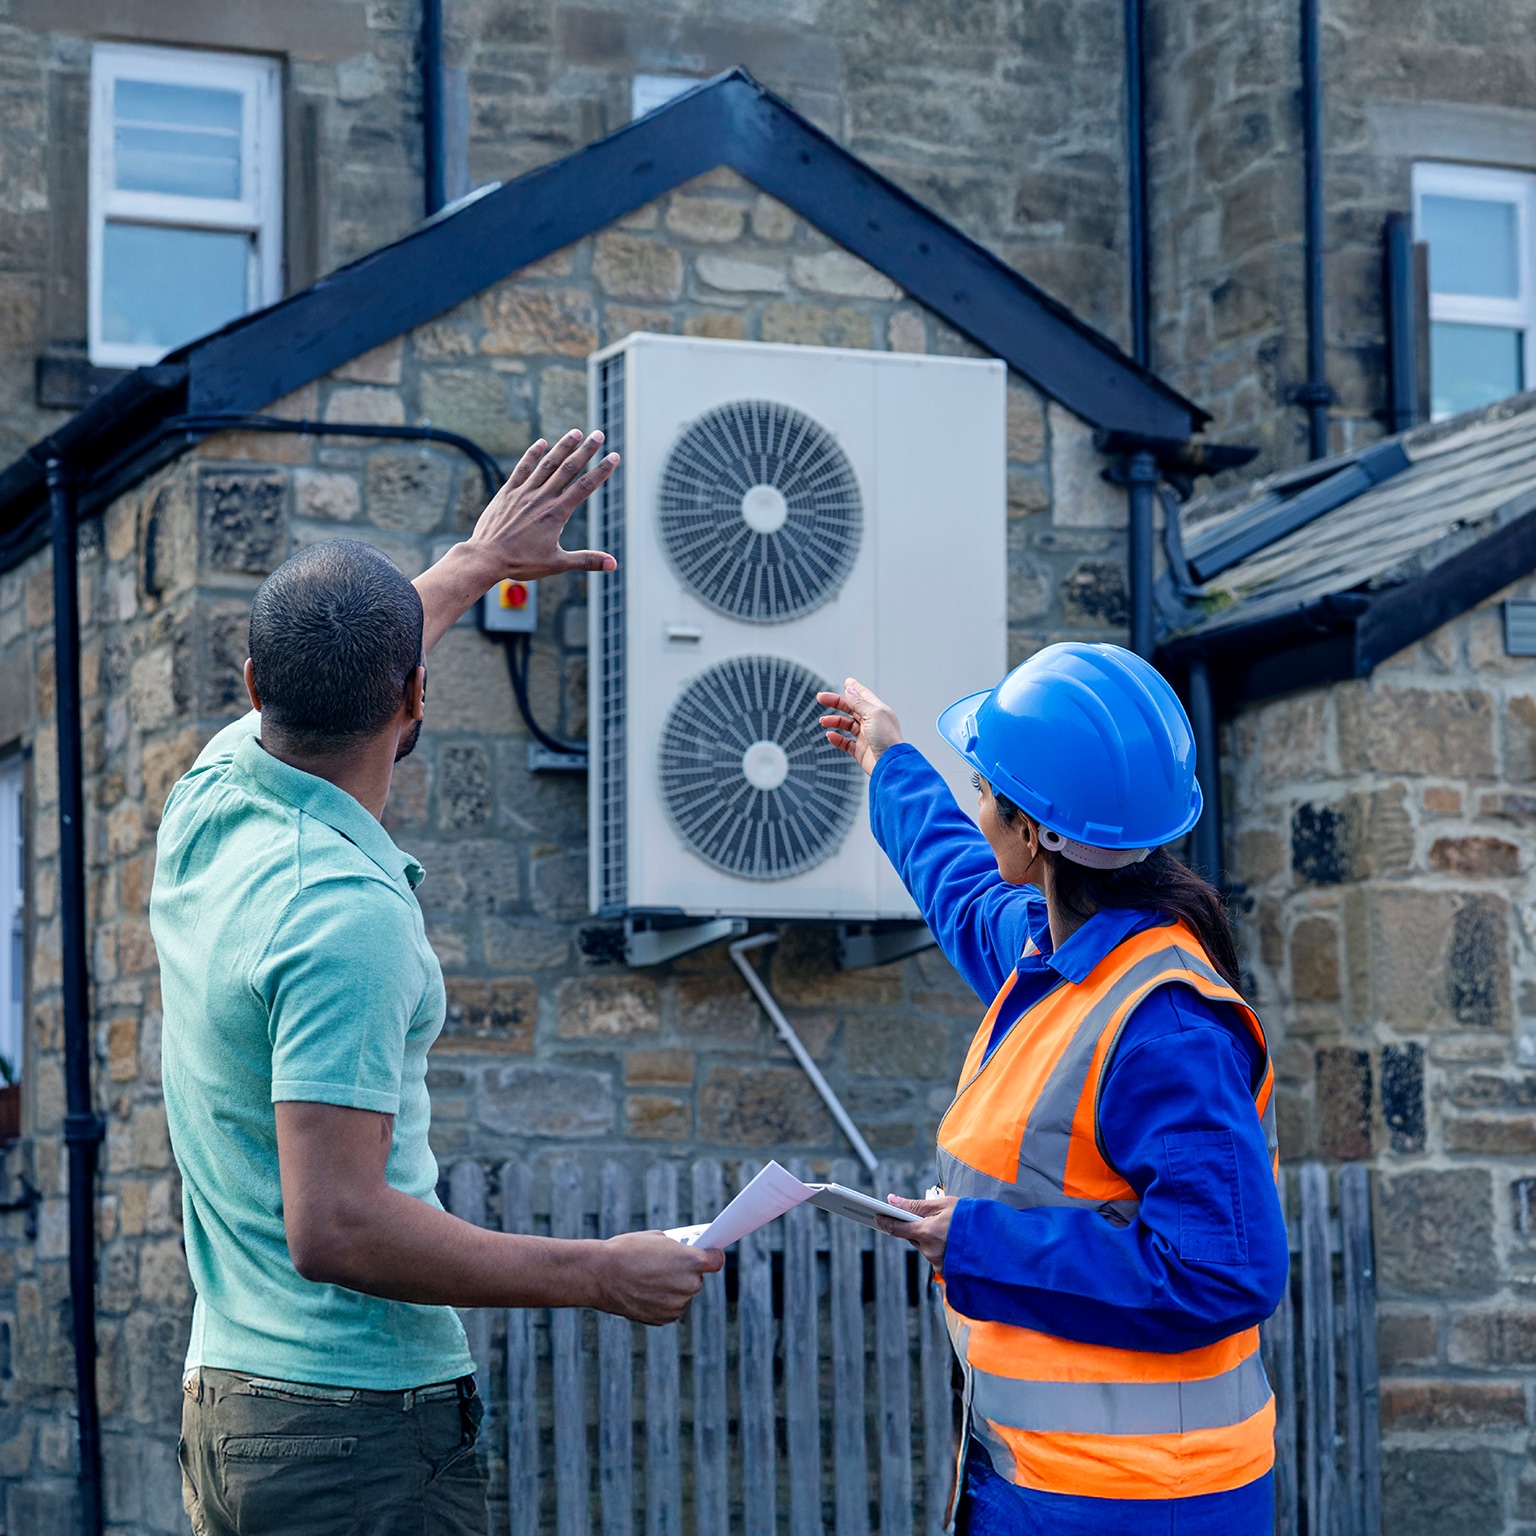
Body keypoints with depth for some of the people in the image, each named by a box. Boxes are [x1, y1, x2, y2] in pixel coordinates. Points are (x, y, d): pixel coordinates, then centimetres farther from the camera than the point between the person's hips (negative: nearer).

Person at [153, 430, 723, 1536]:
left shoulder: (210, 800, 4)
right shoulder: (346, 912, -22)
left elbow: (317, 678, 28)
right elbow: (334, 1227, -26)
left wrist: (475, 563, 41)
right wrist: (600, 1276, -19)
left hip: (226, 1402, 9)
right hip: (357, 1423, -9)